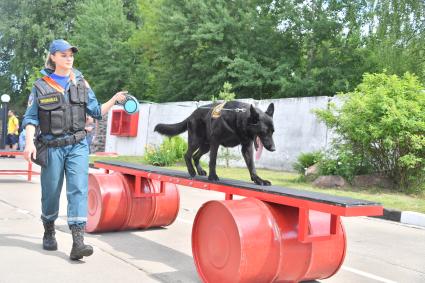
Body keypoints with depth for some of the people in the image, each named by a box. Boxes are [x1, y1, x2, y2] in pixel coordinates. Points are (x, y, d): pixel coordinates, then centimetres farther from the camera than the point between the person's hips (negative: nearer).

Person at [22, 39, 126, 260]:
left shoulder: (81, 83, 8)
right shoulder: (41, 86, 1)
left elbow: (96, 111, 10)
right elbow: (31, 118, -1)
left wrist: (115, 99, -4)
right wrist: (29, 142, -16)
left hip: (78, 145, 1)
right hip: (52, 147, -1)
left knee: (78, 190, -11)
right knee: (51, 192, 9)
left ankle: (78, 242, -16)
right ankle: (49, 232, 35)